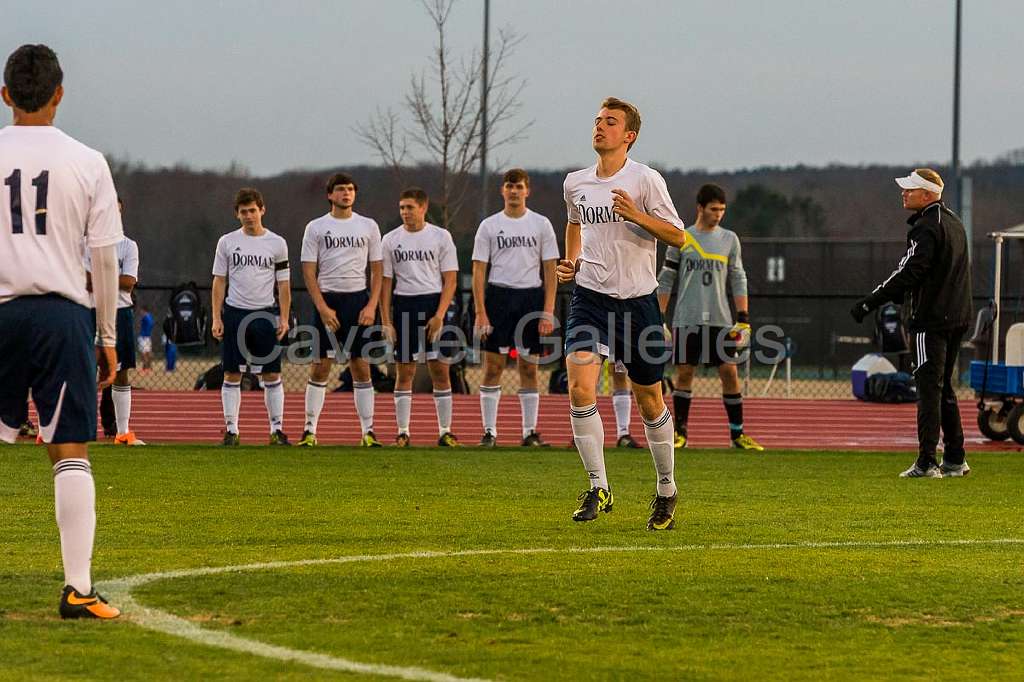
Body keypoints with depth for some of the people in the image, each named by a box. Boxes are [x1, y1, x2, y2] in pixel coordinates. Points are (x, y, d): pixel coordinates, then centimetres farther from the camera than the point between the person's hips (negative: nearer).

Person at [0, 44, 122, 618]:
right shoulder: (87, 163, 1)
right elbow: (105, 258, 2)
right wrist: (108, 337, 10)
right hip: (63, 312, -1)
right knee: (71, 452, 1)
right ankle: (79, 589, -3)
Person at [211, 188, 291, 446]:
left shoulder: (277, 243, 4)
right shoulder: (227, 242, 5)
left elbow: (283, 284, 7)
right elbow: (219, 281, 6)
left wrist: (284, 318, -2)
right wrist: (216, 318, -2)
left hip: (266, 315, 0)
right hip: (234, 313, 0)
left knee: (272, 376, -1)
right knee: (232, 375, 1)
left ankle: (277, 430, 5)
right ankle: (231, 431, 5)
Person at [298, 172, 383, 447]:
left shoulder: (368, 226, 7)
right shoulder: (316, 228, 3)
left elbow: (377, 270, 8)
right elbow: (309, 272, 0)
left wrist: (371, 306, -5)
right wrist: (323, 308, -10)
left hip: (358, 300, 1)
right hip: (327, 300, -1)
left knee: (361, 366, 1)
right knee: (320, 366, -3)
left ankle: (368, 431, 3)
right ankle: (310, 430, 2)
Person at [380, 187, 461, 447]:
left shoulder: (441, 237, 1)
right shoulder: (390, 240, 6)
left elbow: (450, 280, -1)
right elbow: (385, 282, 7)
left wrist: (439, 315, -12)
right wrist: (386, 322, 0)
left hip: (434, 304, -1)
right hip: (403, 306, 1)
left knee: (440, 370, -3)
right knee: (404, 372, 3)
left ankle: (445, 432, 2)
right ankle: (403, 433, 7)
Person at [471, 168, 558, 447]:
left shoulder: (541, 224, 5)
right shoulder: (489, 225, 4)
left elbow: (550, 271, 4)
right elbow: (479, 271, 2)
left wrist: (548, 312, -5)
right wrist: (480, 313, -8)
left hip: (531, 297, 1)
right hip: (498, 296, -1)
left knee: (529, 368, 3)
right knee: (493, 366, -3)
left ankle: (530, 431, 8)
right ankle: (489, 431, 1)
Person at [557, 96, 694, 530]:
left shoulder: (645, 180, -8)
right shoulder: (575, 183, 7)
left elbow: (678, 237, -8)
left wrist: (637, 216, -23)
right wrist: (570, 260, 11)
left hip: (636, 300, -3)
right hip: (589, 297, 3)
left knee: (648, 399, 8)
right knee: (579, 388, -17)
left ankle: (666, 490, 27)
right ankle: (598, 489, -9)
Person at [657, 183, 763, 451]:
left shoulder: (729, 239, 8)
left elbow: (738, 281, 9)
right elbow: (666, 281, 6)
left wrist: (744, 319, 1)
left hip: (720, 319, 1)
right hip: (686, 319, -1)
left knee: (729, 373, -3)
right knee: (684, 373, -1)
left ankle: (737, 434, 3)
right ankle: (680, 433, 7)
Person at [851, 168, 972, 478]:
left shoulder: (926, 227, -15)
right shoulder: (953, 222, 16)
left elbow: (908, 272, -22)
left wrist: (870, 302, -19)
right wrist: (899, 294, 22)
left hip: (933, 319, -9)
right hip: (958, 318, 9)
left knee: (929, 388, -9)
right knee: (944, 388, 16)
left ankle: (926, 463, -11)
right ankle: (954, 460, 17)